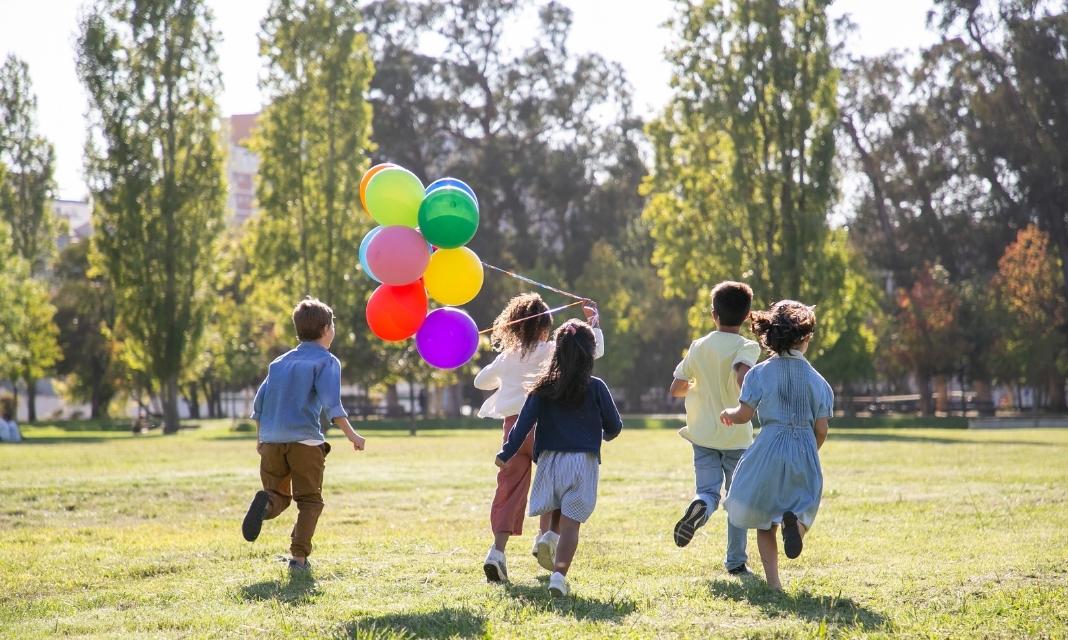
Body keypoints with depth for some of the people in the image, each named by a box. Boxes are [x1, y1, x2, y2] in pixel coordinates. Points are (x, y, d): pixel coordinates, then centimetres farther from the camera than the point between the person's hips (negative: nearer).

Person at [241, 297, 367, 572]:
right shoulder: (326, 361, 2)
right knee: (309, 500, 7)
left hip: (271, 441, 5)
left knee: (279, 496, 13)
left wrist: (260, 437, 28)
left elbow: (259, 403, 17)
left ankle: (265, 502, -22)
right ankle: (299, 556, -4)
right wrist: (351, 434, -12)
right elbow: (331, 402, -13)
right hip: (305, 440, -4)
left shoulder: (280, 362, 19)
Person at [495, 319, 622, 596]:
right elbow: (614, 425, 5)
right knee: (571, 523, -4)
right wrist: (606, 435, 27)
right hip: (583, 461, -2)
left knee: (555, 515, 23)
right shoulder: (595, 388, -3)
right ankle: (559, 574, -15)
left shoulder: (544, 388, 1)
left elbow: (524, 423, -5)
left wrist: (506, 454, -2)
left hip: (550, 459, 2)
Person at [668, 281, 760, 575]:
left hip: (703, 435, 2)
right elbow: (743, 376, -30)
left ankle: (699, 506, -37)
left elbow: (676, 389, 8)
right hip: (737, 436, -2)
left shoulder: (699, 347, 4)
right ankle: (735, 561, 14)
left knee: (709, 491, 0)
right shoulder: (747, 347, -8)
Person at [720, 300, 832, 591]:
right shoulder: (816, 379, 2)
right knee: (803, 506, 15)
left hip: (770, 448, -1)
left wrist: (728, 413, 17)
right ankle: (794, 521, -24)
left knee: (764, 518, 12)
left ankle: (772, 580, 4)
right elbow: (821, 430, 3)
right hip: (805, 450, 1)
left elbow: (743, 415, -6)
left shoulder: (761, 373, -4)